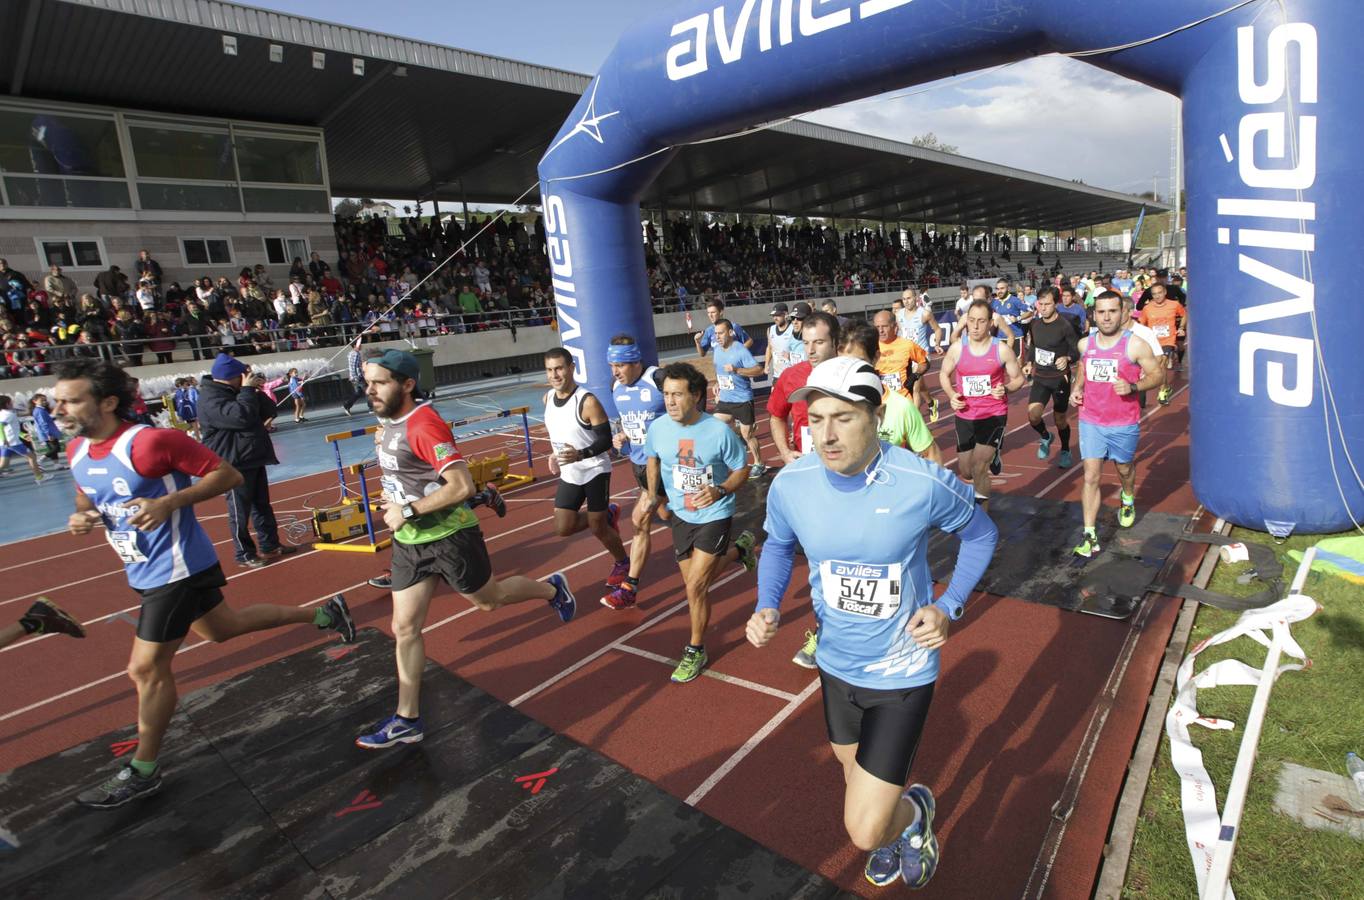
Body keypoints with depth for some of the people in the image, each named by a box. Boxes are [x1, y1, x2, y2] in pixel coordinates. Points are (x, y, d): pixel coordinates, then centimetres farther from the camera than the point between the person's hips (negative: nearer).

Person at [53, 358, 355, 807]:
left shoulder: (148, 441, -24)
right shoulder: (77, 450, 1)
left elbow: (227, 473, -19)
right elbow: (88, 497, 19)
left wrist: (168, 503, -29)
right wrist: (81, 516, -4)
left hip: (175, 568, -9)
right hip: (146, 570, 9)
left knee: (147, 668, 0)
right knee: (222, 627, 22)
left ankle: (142, 772, 20)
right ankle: (323, 614, 35)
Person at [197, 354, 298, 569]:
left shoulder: (235, 392, 13)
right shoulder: (211, 400, -17)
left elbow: (269, 412, 11)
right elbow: (241, 417, -31)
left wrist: (256, 391, -5)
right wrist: (248, 390, -20)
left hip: (254, 459, 9)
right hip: (234, 464, -9)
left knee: (262, 505, 15)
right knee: (240, 511, 0)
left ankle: (270, 545, 25)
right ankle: (244, 554, 10)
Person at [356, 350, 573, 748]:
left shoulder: (424, 424, -24)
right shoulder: (390, 421, 4)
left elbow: (462, 486, -30)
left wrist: (408, 510, -24)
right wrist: (392, 496, 11)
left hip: (448, 536, -8)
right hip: (408, 541, 8)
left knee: (489, 599, 15)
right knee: (405, 628, 8)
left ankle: (552, 589, 42)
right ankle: (407, 720, 20)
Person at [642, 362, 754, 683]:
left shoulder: (719, 431, -23)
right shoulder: (658, 428, -12)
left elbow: (741, 470, -10)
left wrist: (720, 490, -29)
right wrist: (652, 492, -2)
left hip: (715, 516, -5)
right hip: (682, 516, 5)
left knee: (695, 587, -10)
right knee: (696, 582, 18)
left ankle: (696, 650, 14)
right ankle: (738, 550, 47)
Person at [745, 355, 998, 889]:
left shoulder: (925, 483, -25)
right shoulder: (790, 484, -16)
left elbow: (980, 534, -3)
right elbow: (778, 546, 5)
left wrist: (948, 607, -15)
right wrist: (767, 608, -12)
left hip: (903, 671, -4)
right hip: (836, 666, 4)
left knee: (865, 832, -3)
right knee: (861, 783, 28)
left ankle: (915, 811, 33)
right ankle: (894, 825, 64)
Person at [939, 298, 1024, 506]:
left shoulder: (1002, 349, -8)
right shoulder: (957, 348, -4)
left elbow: (1018, 378, 4)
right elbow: (944, 374, 12)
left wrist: (1005, 389, -17)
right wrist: (951, 395, -7)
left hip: (994, 415, -3)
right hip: (965, 416, 3)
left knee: (979, 469, -16)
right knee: (965, 473, 14)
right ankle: (991, 454, 48)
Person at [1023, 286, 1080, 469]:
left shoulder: (1065, 326, -16)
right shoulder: (1034, 324, 0)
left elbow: (1078, 351, -14)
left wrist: (1067, 359, -34)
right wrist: (1029, 363, 2)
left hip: (1060, 378, -4)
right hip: (1040, 377, 4)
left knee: (1060, 419, 8)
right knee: (1033, 416, -11)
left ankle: (1065, 451, 33)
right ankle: (1045, 438, 22)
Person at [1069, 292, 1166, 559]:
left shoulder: (1134, 344, -11)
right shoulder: (1085, 344, 1)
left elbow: (1158, 374, -5)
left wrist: (1133, 387, -23)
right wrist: (1077, 388, 2)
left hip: (1124, 424, -2)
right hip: (1091, 421, 2)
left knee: (1124, 468, 20)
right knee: (1091, 476, -5)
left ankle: (1128, 499, 55)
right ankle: (1090, 535, -4)